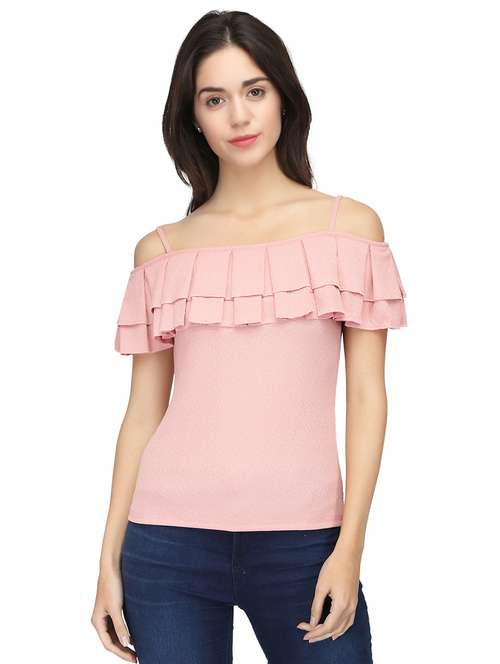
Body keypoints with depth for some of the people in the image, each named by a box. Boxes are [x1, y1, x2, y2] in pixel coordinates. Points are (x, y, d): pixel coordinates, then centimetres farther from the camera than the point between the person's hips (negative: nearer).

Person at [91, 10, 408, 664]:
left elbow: (367, 394, 0)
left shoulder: (350, 225, 3)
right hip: (170, 540, 1)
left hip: (302, 539, -1)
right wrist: (110, 560, 5)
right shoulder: (161, 251, 7)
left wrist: (350, 547, -7)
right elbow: (143, 411, 8)